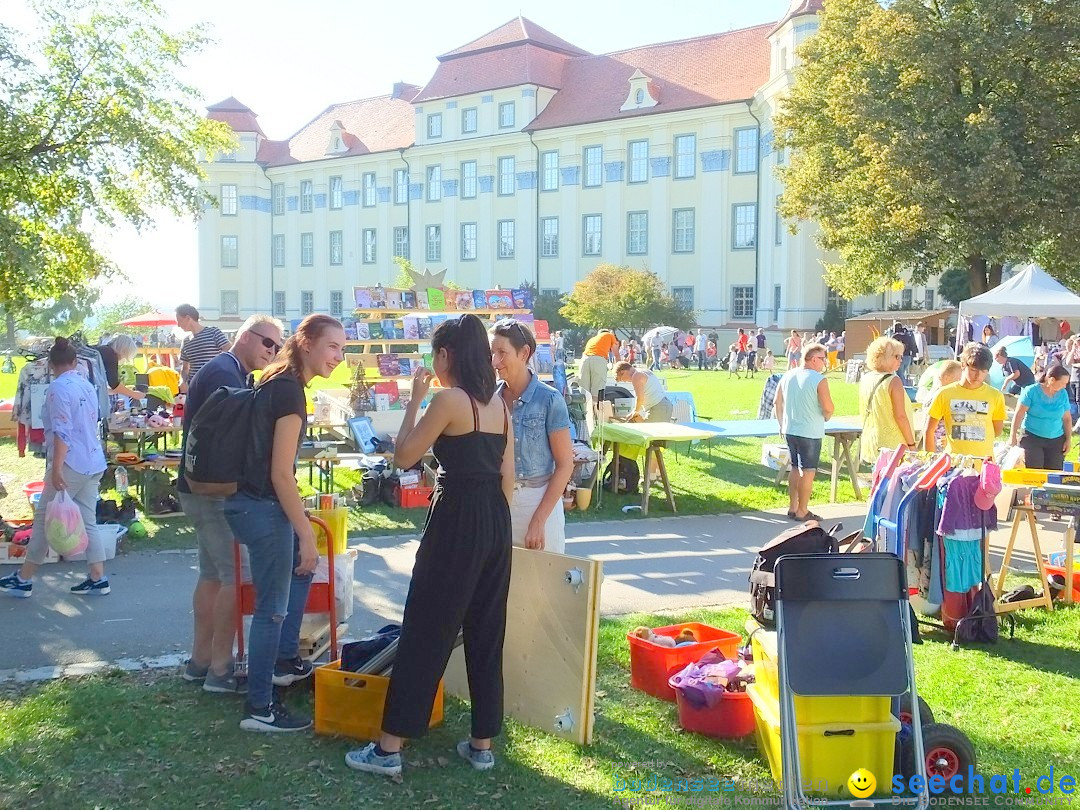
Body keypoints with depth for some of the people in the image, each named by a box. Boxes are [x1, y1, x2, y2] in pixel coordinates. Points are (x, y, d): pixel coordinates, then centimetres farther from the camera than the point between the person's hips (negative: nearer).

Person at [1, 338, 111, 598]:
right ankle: (98, 579, 7)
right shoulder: (87, 386, 13)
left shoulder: (58, 388, -11)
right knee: (88, 522, 10)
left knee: (44, 519, 2)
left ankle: (23, 579, 10)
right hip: (93, 464, 8)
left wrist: (56, 468, -22)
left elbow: (62, 432, -20)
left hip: (71, 465, -8)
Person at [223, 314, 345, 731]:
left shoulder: (278, 381, 9)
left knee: (301, 567, 27)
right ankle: (259, 708, 9)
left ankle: (286, 661, 37)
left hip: (251, 500, 10)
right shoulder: (290, 390, -20)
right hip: (263, 507, -10)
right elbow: (281, 473, -22)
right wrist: (306, 534, -18)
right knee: (273, 607, -1)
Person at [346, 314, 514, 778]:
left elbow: (404, 457, -6)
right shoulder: (499, 403, 10)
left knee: (425, 634, -1)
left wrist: (415, 399, 1)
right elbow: (508, 476, 13)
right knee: (487, 635, 13)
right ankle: (483, 745, 20)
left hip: (457, 521, -7)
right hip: (497, 522, 7)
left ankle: (389, 748, 5)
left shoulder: (448, 399, -11)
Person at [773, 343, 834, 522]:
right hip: (810, 433, -7)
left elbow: (778, 403, 11)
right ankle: (802, 511, 8)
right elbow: (828, 408, -18)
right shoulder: (819, 379, -15)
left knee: (795, 467, 18)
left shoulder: (788, 375, 4)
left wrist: (782, 424, 21)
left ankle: (792, 507, 25)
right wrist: (826, 418, 5)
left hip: (789, 431, 7)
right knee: (808, 471, 3)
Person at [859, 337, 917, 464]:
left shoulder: (865, 379, 6)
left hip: (871, 445, 7)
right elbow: (900, 416, -17)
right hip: (893, 445, -7)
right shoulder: (893, 381, -14)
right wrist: (911, 444, -9)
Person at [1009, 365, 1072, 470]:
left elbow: (1067, 418, 12)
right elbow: (1019, 414, -6)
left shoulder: (1063, 394, 4)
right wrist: (1013, 436, -7)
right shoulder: (1032, 391, -7)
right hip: (1032, 438, -4)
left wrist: (1068, 439, 8)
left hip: (1056, 441, 4)